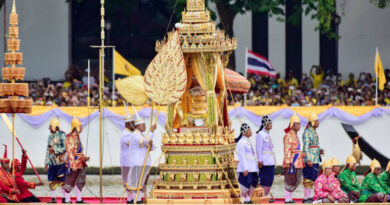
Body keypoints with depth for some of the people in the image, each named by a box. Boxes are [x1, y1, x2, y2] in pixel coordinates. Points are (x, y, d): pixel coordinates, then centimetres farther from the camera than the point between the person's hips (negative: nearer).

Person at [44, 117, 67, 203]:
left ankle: (64, 197, 8)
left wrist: (55, 150, -17)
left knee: (61, 180, -3)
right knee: (52, 181, 4)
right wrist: (46, 163, 15)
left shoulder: (62, 135, -7)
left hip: (60, 161, -6)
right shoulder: (50, 137, 13)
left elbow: (65, 148, -11)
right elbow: (48, 150, 17)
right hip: (52, 162, 6)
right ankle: (53, 198, 11)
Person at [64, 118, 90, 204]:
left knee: (81, 182, 16)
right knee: (70, 182, -5)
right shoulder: (71, 138, -17)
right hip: (74, 164, -11)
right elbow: (70, 152, -23)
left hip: (80, 164, 11)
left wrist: (84, 157, 19)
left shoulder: (77, 137, 15)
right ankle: (67, 200, 0)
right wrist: (72, 165, -27)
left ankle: (79, 199, 25)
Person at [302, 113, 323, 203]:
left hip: (315, 160, 9)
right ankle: (305, 198, -5)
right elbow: (306, 147, -17)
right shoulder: (307, 133, -12)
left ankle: (309, 196, 17)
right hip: (309, 160, -9)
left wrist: (320, 151, 5)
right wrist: (308, 160, -22)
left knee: (313, 179, 11)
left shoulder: (314, 132, 16)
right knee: (308, 178, -8)